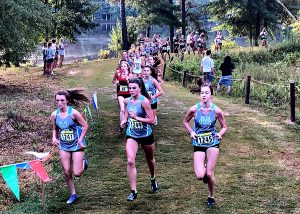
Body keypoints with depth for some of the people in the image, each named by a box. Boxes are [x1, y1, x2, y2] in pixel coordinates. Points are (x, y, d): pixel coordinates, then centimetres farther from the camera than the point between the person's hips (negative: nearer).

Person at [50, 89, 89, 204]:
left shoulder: (73, 113, -17)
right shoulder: (54, 115, -4)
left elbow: (85, 126, -8)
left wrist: (80, 140, -12)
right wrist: (54, 138, -5)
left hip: (76, 145, -4)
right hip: (63, 146, 4)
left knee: (77, 173, -5)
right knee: (67, 172, 2)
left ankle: (83, 161, 29)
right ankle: (73, 194, 19)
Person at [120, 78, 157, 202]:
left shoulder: (144, 101, -18)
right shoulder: (127, 101, -2)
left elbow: (152, 121, -20)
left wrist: (137, 118, -27)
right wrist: (124, 121, -1)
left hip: (146, 135, -3)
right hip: (131, 135, 3)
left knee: (150, 160, 20)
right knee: (130, 161, -16)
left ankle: (153, 179, 51)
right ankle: (133, 191, -11)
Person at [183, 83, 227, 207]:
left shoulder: (216, 111, -11)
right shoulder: (194, 109, -11)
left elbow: (224, 127, 2)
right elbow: (185, 121, 7)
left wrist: (220, 134, -18)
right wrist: (191, 132, -8)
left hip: (213, 143, 0)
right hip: (198, 144, 0)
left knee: (209, 174, 0)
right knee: (199, 176, -11)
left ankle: (211, 197, 26)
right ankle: (204, 169, 27)